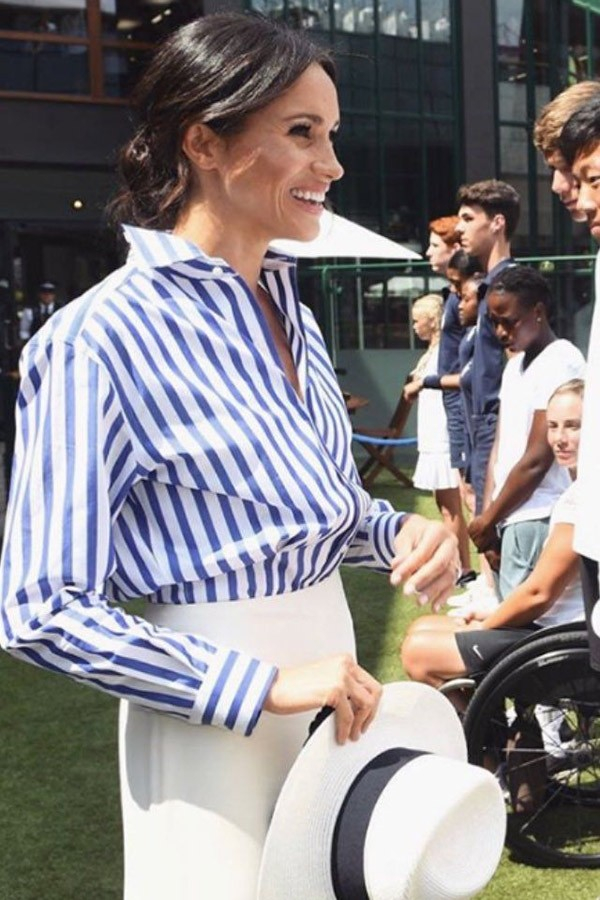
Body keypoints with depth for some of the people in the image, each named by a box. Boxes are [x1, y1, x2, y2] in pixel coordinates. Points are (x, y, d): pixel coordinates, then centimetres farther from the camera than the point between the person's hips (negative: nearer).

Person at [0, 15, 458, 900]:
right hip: (215, 724, -7)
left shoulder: (290, 311, 7)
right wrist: (263, 686, -22)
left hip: (335, 696, 7)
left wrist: (400, 532, -3)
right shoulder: (105, 338, -17)